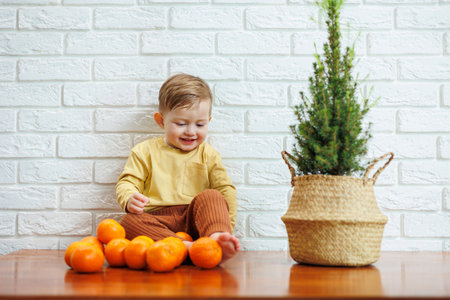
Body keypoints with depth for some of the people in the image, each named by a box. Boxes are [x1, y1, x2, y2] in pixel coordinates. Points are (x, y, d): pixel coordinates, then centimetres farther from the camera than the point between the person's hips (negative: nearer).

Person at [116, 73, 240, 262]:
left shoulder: (208, 154, 15)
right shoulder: (145, 151, 13)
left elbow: (226, 190, 11)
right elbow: (127, 182, 10)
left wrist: (226, 226, -3)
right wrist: (130, 199, -15)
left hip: (194, 219, 1)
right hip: (157, 221, 0)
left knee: (211, 196, -27)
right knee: (129, 223, -31)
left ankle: (216, 237, -53)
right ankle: (186, 247, -48)